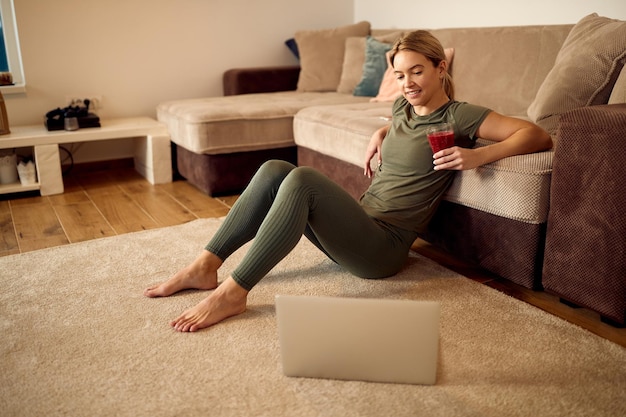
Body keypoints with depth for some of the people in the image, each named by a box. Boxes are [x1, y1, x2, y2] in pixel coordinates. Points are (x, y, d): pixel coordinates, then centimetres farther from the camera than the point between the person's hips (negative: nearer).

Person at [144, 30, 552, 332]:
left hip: (383, 248, -7)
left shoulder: (459, 116, -6)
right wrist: (380, 133, 17)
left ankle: (233, 292, -26)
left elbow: (540, 136, -10)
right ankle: (206, 266, -7)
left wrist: (478, 156, -24)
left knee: (302, 179, -29)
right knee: (274, 170, -7)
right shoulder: (404, 106, 14)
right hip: (358, 225, 8)